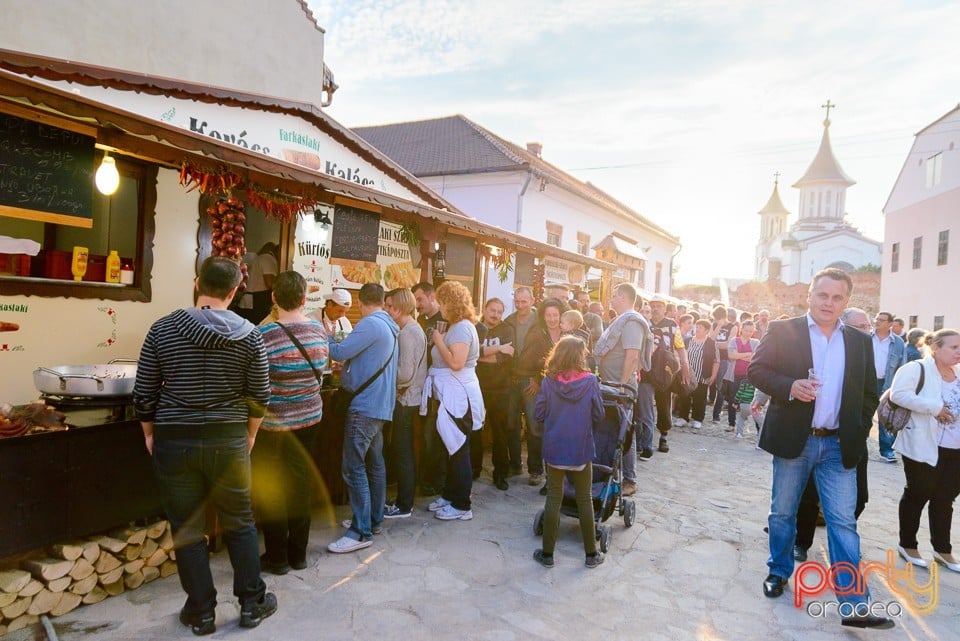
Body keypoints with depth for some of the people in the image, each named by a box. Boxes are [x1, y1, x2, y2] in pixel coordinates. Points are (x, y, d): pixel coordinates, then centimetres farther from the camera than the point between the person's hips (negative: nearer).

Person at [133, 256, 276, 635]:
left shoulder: (163, 329, -6)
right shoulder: (249, 333, -7)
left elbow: (144, 393, -1)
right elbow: (259, 395, -3)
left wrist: (149, 434, 15)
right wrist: (250, 435, 13)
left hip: (174, 441, 0)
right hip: (229, 440, 0)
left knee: (187, 529, 13)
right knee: (239, 523, 15)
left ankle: (201, 613, 25)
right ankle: (252, 603, 26)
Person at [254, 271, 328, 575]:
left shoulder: (264, 335, -21)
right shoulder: (319, 330, -5)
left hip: (273, 423, -5)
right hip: (309, 417, 5)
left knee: (268, 489, 11)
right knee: (300, 483, 16)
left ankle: (277, 558, 21)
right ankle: (298, 553, 27)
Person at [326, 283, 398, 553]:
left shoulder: (370, 324, -17)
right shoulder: (389, 326, 11)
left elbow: (339, 353, -18)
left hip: (364, 406, -10)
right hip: (381, 405, 10)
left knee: (354, 468, -7)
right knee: (374, 463, 17)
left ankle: (361, 532, -4)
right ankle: (374, 519, 28)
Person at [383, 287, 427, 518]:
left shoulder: (407, 333, -18)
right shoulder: (416, 328, 12)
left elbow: (404, 374, -24)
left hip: (406, 399, -10)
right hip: (410, 398, 10)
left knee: (401, 453, 0)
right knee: (402, 452, 17)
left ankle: (404, 506, 10)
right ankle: (404, 499, 27)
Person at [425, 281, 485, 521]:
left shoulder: (462, 327, -16)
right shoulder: (456, 326, 15)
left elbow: (456, 363, -26)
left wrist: (439, 340, -17)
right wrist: (439, 340, 6)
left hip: (458, 397, -10)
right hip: (451, 395, 10)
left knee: (459, 450, -2)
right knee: (453, 448, 17)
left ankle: (462, 506, 8)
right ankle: (450, 495, 29)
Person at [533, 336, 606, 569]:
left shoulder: (548, 381, -10)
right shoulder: (590, 381, -12)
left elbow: (539, 415, -4)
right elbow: (599, 417, -5)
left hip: (554, 448, 1)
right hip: (581, 449, 0)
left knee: (553, 498, 10)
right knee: (585, 500, 13)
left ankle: (547, 554, 18)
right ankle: (591, 554, 24)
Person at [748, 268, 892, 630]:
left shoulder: (860, 342, 7)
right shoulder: (783, 331, -2)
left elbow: (869, 393, 11)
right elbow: (756, 370, -5)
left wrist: (859, 434, 2)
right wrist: (789, 386, -22)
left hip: (840, 445, 2)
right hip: (793, 440, -2)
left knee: (843, 522, 0)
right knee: (783, 514, 12)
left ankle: (854, 604, 4)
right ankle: (779, 572, 31)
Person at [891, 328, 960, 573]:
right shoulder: (918, 369, -12)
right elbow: (898, 393, -26)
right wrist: (935, 407, -23)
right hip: (923, 447, -7)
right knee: (917, 495, 6)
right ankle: (907, 545, 20)